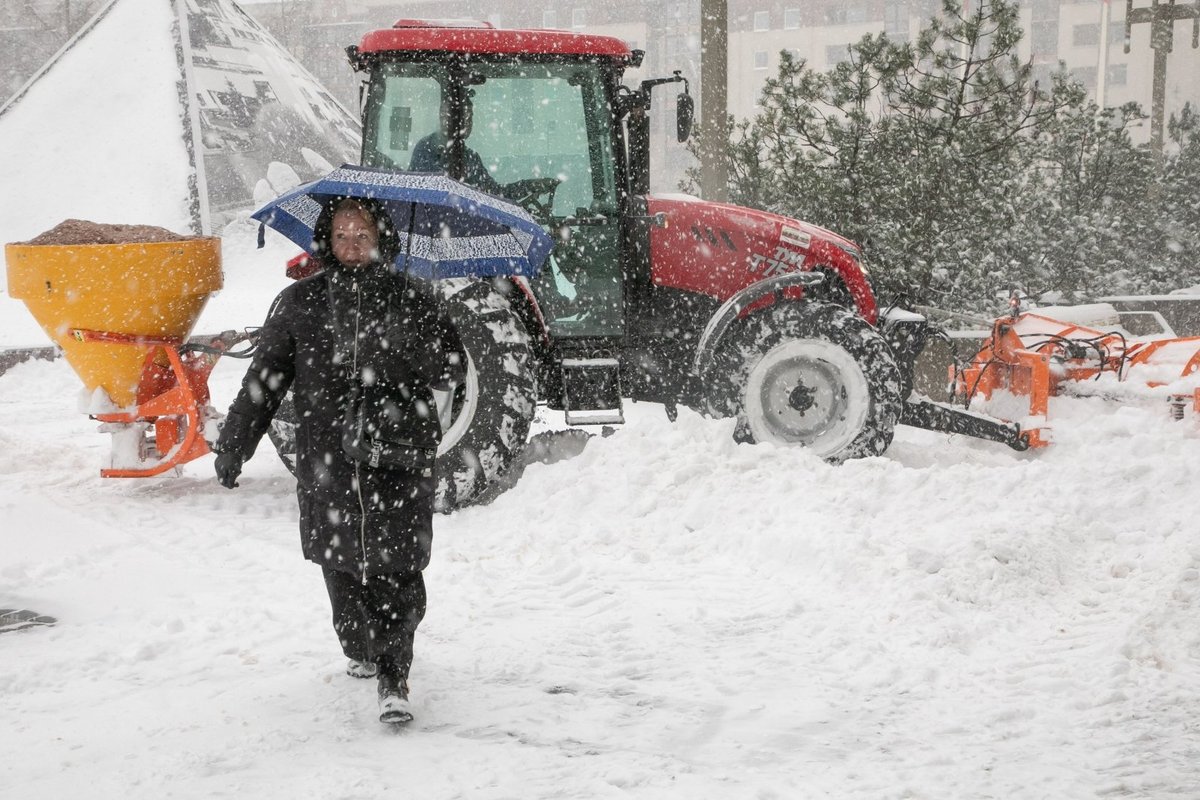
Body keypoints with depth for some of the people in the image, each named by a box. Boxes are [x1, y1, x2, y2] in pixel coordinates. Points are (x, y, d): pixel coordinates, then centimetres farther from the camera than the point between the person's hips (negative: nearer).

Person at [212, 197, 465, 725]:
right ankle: (362, 650, 36)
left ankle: (393, 678, -1)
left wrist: (404, 354, -20)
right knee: (341, 565, 11)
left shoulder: (409, 298, 4)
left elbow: (452, 365, -1)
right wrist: (233, 445, 12)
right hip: (326, 461, 2)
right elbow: (265, 377, 13)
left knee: (397, 570, -9)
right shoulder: (299, 303, 9)